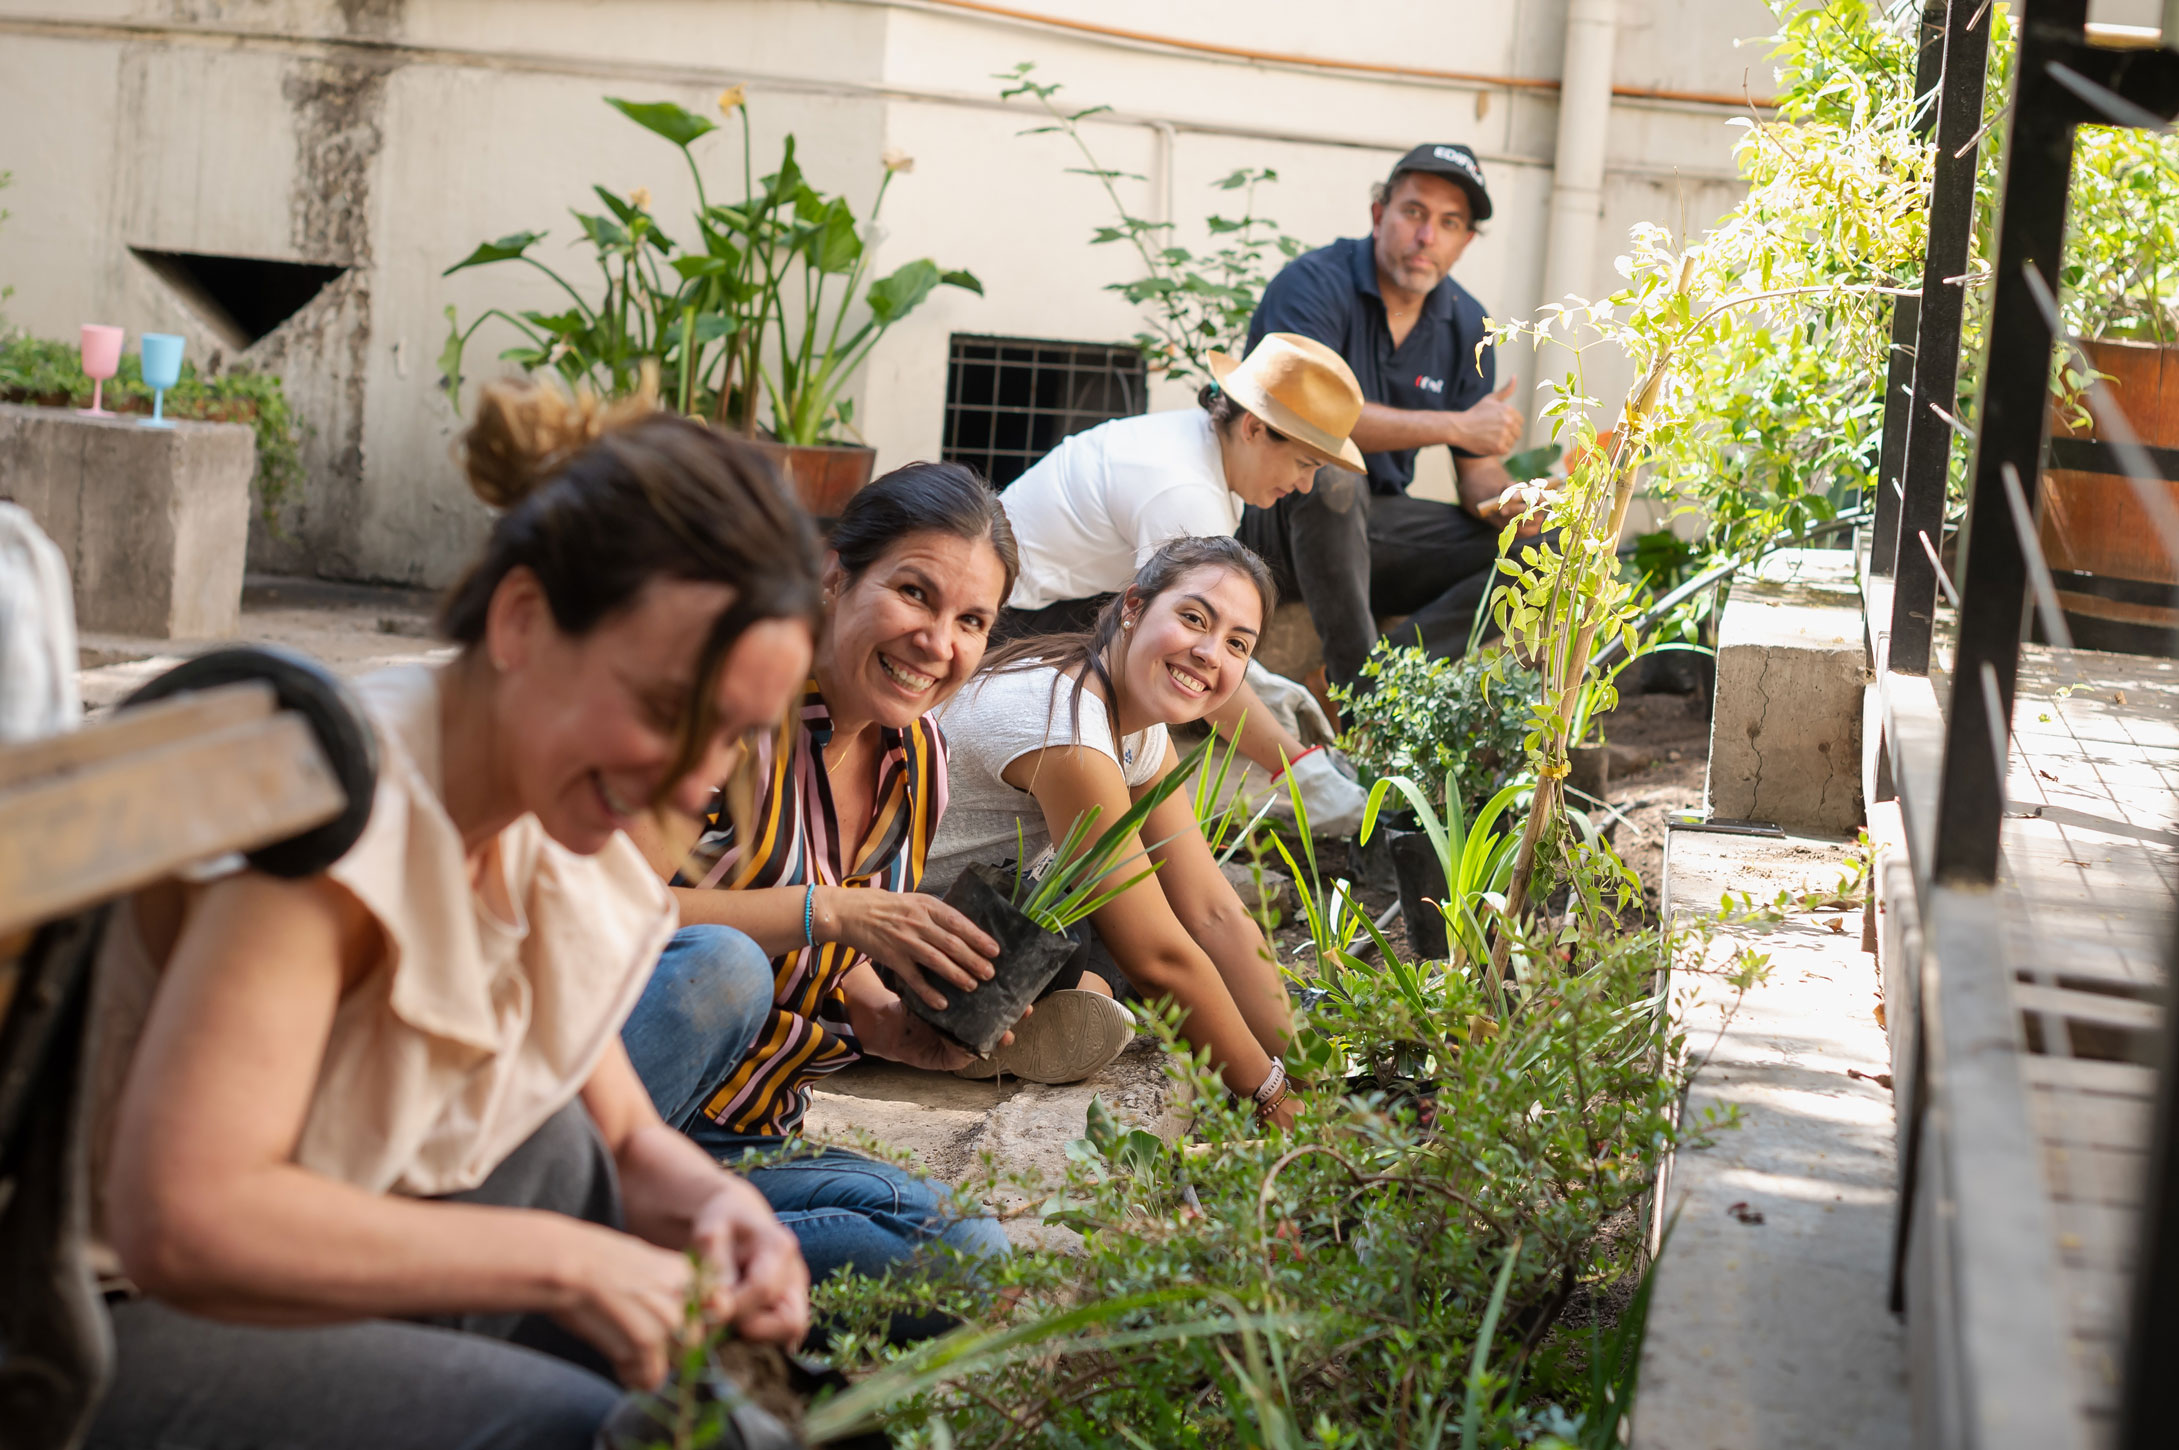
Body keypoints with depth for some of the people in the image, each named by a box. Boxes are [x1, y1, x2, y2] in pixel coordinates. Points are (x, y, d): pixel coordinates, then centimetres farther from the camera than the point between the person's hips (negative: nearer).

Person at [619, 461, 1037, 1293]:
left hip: (749, 1147, 6)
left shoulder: (918, 762, 8)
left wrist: (900, 1031, -3)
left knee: (970, 1251, -17)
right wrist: (831, 912, -26)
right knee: (724, 964, -36)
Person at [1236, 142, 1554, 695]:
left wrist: (1506, 501, -19)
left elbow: (1479, 469, 7)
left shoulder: (1465, 323, 6)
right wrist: (1458, 426, -30)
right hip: (1277, 512, -6)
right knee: (1334, 475, -39)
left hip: (1370, 524, 6)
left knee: (1534, 550, -11)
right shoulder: (1315, 283, -14)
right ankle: (1363, 695, -34)